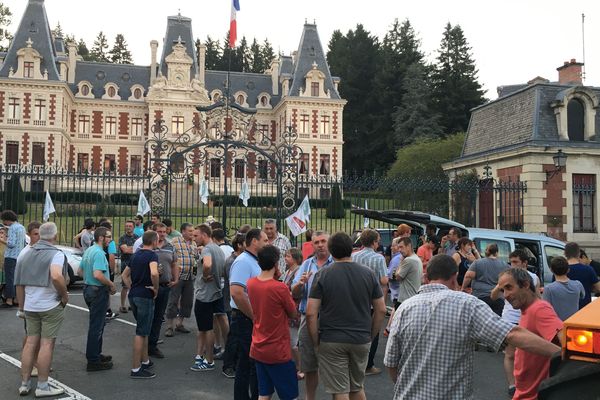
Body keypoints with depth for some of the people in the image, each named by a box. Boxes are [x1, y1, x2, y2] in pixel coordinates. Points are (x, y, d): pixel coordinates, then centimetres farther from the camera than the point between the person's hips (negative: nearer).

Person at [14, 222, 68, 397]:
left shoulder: (26, 254, 9)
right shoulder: (56, 254, -13)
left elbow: (19, 284, 12)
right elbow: (56, 276, -32)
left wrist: (22, 306, 20)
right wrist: (65, 295, -17)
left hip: (30, 306, 6)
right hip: (51, 305, -6)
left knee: (31, 343, 14)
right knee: (47, 344, 1)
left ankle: (24, 384, 20)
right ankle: (42, 386, 7)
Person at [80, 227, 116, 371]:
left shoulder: (88, 250, 12)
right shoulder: (99, 253, -20)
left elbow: (81, 270, 20)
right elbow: (97, 274, -31)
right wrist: (111, 284, -18)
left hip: (88, 288, 10)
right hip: (98, 291, -10)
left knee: (97, 323, 21)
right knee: (97, 325, -3)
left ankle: (95, 354, 31)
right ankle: (93, 361, 5)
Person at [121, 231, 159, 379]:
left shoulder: (136, 255, 13)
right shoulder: (152, 255, -13)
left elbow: (125, 275, 21)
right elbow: (154, 273, -31)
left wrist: (132, 288, 15)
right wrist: (156, 289, -17)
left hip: (133, 295, 9)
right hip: (145, 296, -9)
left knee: (144, 330, 20)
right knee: (141, 332, -3)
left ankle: (145, 361, 31)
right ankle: (136, 369, 1)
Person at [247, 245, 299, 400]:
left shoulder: (251, 283, -3)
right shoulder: (280, 288, -21)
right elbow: (293, 313, -8)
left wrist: (274, 278, 3)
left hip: (257, 349, 7)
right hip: (278, 352, -6)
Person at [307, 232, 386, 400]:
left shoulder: (322, 275, -8)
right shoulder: (369, 273, -1)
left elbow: (311, 313, -11)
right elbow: (381, 310, 2)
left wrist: (316, 342, -1)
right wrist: (371, 336, 13)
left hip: (331, 341, -3)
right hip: (362, 340, 3)